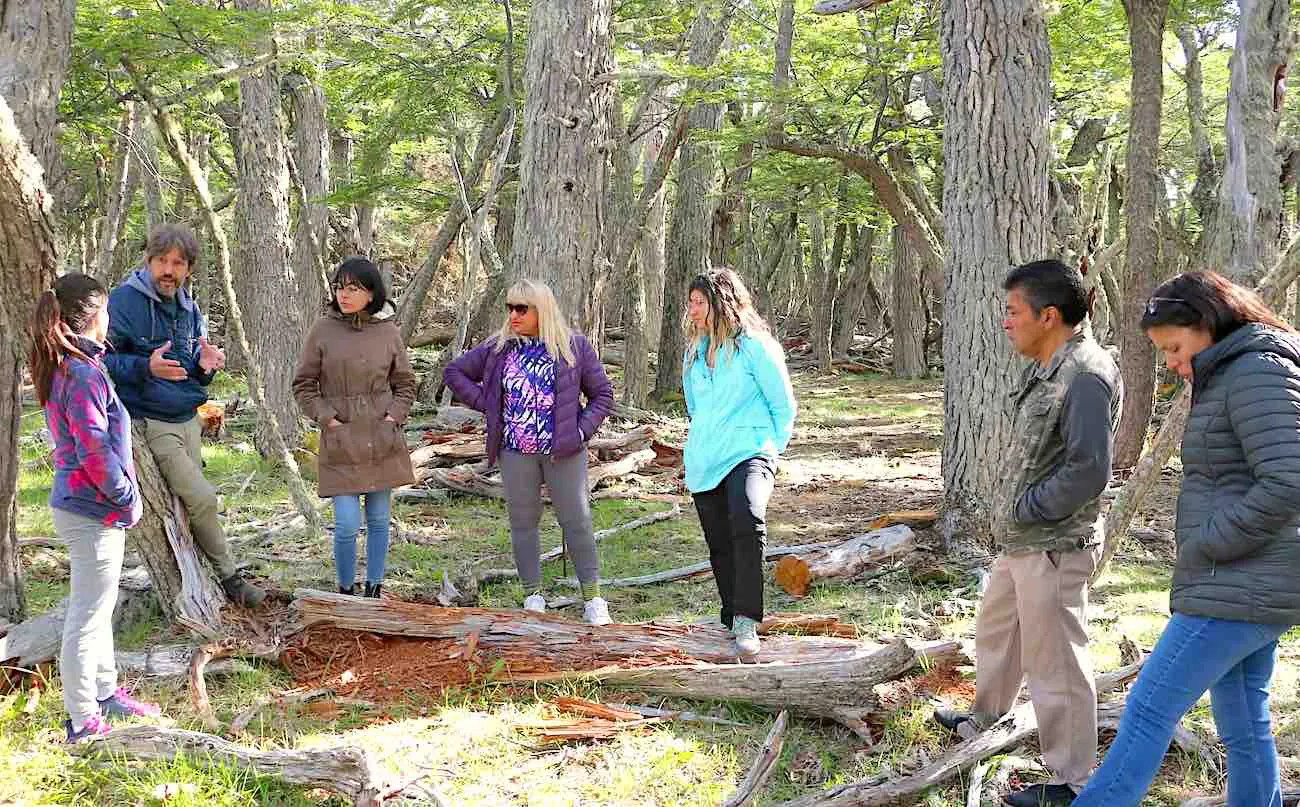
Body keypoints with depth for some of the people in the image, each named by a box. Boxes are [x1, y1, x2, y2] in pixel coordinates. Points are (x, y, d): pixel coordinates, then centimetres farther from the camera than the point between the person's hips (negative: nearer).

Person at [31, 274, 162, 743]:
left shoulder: (63, 368, 9)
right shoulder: (83, 373, -21)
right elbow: (95, 450, -24)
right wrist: (126, 497, -13)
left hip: (79, 504, 10)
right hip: (94, 512, -10)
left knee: (99, 606, 22)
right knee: (88, 615, -1)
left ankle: (105, 695, 36)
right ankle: (84, 722, 9)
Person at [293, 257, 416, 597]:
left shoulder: (388, 332, 3)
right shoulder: (322, 330, -2)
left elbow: (405, 383, 12)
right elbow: (303, 385, 3)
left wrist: (394, 416, -2)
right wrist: (327, 418, -7)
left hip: (382, 440, 2)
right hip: (341, 442, -2)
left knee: (379, 520, 10)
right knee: (347, 525, -6)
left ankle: (374, 590, 24)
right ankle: (345, 592, 14)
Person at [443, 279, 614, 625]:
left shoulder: (574, 346, -2)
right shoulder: (498, 347, 3)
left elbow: (602, 394, 4)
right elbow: (455, 371, 13)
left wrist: (582, 430, -9)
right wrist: (486, 404, 1)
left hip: (563, 452, -2)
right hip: (516, 453, 3)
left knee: (576, 521, -1)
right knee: (523, 522, 8)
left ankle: (592, 597, 6)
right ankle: (533, 595, 19)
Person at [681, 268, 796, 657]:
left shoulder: (754, 345, -5)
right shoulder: (694, 350, 15)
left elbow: (784, 406, 0)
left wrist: (768, 451, 1)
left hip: (748, 454, -7)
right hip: (703, 462, 7)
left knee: (747, 522, -31)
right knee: (720, 545, 9)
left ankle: (746, 621, -30)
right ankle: (733, 620, 23)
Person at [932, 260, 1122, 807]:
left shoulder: (1086, 376, -22)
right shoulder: (1047, 369, 10)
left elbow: (1087, 471, -27)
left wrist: (1024, 509, -16)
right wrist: (1011, 511, 10)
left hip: (1053, 546, -11)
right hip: (1021, 540, 11)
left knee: (1054, 663, 0)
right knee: (995, 629, 27)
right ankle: (986, 719, 50)